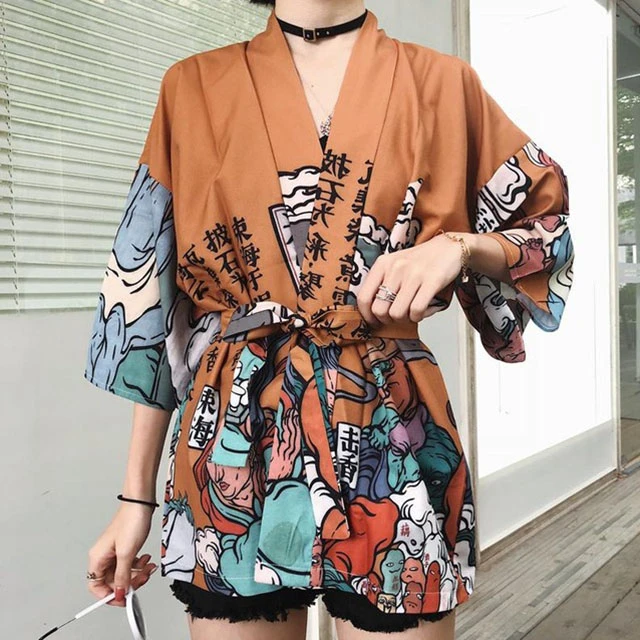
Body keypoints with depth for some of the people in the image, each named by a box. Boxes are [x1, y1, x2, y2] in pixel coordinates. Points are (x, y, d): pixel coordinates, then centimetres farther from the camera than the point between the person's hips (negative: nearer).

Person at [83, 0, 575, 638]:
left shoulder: (440, 81, 6)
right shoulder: (194, 86, 6)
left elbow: (547, 220, 14)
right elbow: (149, 284, 4)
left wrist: (457, 245, -11)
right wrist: (136, 494, 4)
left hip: (392, 436, 0)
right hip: (236, 444, 1)